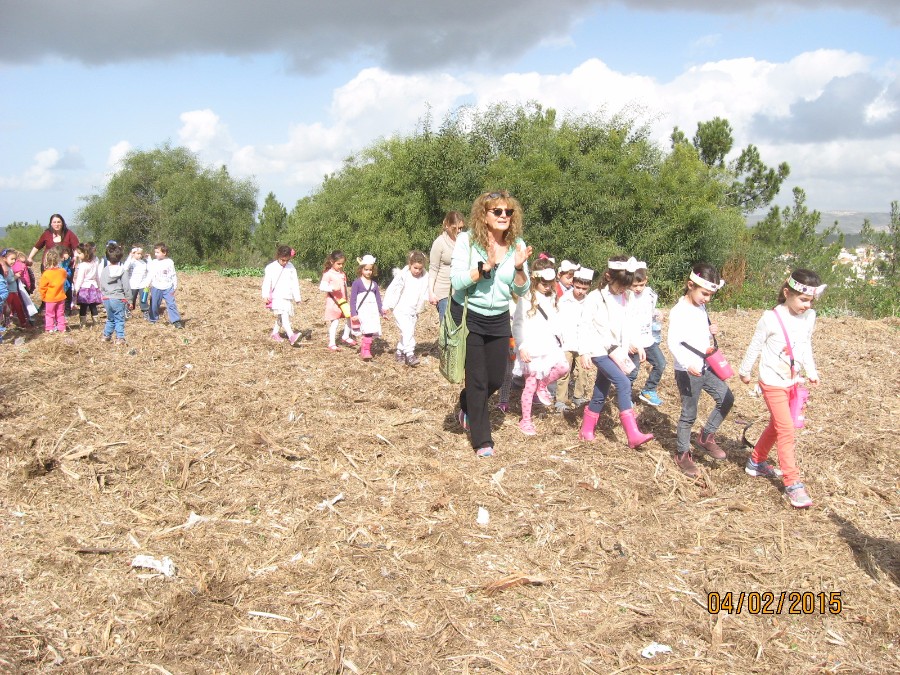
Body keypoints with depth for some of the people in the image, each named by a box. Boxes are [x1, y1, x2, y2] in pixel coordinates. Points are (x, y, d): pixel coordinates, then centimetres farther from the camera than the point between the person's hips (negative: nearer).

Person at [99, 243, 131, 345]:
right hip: (118, 299, -4)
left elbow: (101, 286, 5)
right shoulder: (122, 271, -11)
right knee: (119, 319, 2)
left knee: (110, 318, 20)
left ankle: (106, 335, 27)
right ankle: (120, 338, -1)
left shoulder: (104, 270, -1)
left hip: (106, 299, 4)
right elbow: (126, 286, -9)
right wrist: (128, 298, 1)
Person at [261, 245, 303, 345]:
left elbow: (295, 283, 11)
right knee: (284, 316, -18)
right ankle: (291, 336, -31)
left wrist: (297, 297, 13)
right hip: (277, 296, -5)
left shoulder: (291, 268, 7)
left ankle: (275, 333, 31)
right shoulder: (271, 267, -5)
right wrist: (265, 295, -12)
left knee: (279, 317, 13)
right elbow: (267, 282, -6)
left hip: (287, 297, 5)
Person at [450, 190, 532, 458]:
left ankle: (468, 407, 44)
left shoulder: (517, 244, -3)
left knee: (496, 379, 11)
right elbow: (457, 281, -20)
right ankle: (481, 440, 16)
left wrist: (519, 267, -21)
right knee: (478, 380, 0)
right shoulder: (467, 240, -14)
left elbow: (522, 290, -2)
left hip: (499, 319, 4)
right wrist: (486, 266, -32)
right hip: (468, 316, -4)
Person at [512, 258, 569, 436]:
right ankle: (525, 421, 15)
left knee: (563, 367, -18)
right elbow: (517, 325, -10)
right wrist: (522, 346, -16)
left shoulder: (552, 298, 9)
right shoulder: (526, 299, -10)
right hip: (532, 349, -5)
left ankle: (543, 386, 11)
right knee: (530, 386, 1)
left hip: (549, 346, 6)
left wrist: (558, 336, 7)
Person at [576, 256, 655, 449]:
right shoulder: (595, 297, -12)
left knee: (600, 393, 11)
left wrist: (625, 350, 12)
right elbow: (584, 325, -12)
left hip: (614, 351, 7)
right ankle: (633, 434, -24)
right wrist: (584, 352, -16)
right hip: (599, 350, -7)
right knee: (623, 383, -21)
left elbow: (625, 326, 15)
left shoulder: (623, 298, 9)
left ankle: (586, 431, 25)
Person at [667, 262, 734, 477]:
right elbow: (673, 342, -25)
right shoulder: (679, 312, -18)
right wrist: (688, 364, -37)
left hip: (706, 367, 8)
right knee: (689, 414, 3)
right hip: (687, 372, -8)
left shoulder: (700, 308, 8)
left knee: (726, 398, 10)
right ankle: (682, 454, 20)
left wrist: (710, 330, 1)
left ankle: (705, 436, 26)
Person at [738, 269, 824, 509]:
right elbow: (755, 346, -8)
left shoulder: (809, 317, -1)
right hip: (773, 383, -7)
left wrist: (811, 371, 15)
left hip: (792, 381, 7)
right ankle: (793, 484, -3)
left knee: (776, 426, 20)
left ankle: (756, 462, 39)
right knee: (786, 431, -9)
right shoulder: (771, 318, -20)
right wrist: (745, 371, 2)